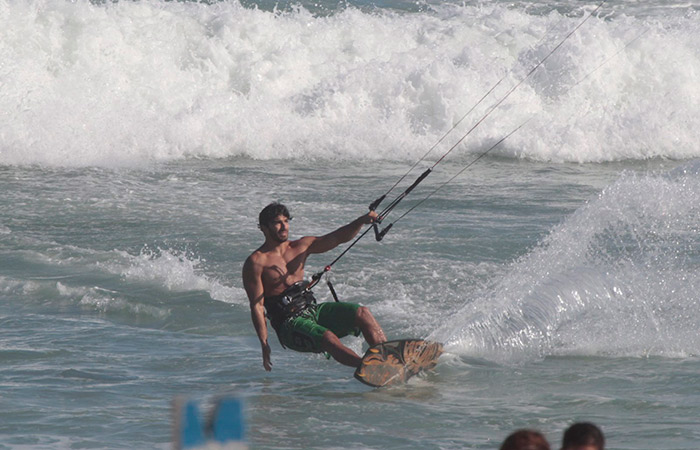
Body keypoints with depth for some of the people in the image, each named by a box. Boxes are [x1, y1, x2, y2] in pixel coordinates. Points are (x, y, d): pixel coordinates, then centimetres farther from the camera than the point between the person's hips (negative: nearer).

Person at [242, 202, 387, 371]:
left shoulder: (300, 247, 12)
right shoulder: (256, 262, -6)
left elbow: (339, 237, 7)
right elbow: (257, 306, -9)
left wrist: (362, 221, -12)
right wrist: (264, 345, -15)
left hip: (313, 310, 6)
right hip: (289, 324, -6)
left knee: (362, 313, -16)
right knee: (328, 338, -33)